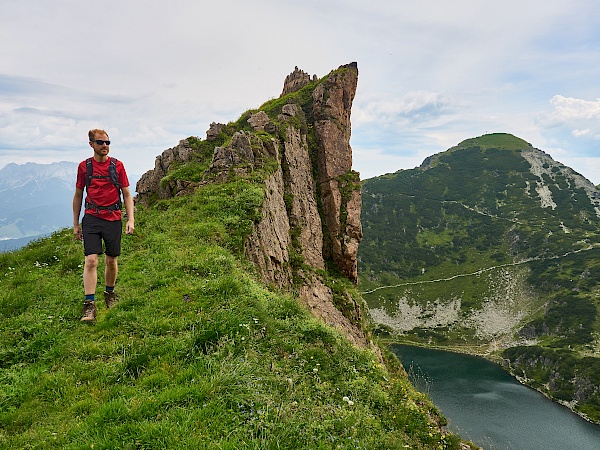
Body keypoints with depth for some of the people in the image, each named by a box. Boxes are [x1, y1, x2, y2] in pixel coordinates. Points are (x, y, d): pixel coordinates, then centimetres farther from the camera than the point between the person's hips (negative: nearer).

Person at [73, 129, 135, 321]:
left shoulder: (117, 165, 3)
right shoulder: (84, 166, 5)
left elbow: (127, 194, 6)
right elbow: (78, 196, 12)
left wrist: (130, 219, -3)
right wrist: (75, 224, 11)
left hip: (114, 219, 1)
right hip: (91, 218, 0)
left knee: (111, 261, 10)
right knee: (91, 260, -10)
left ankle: (109, 293, 33)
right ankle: (89, 304, -6)